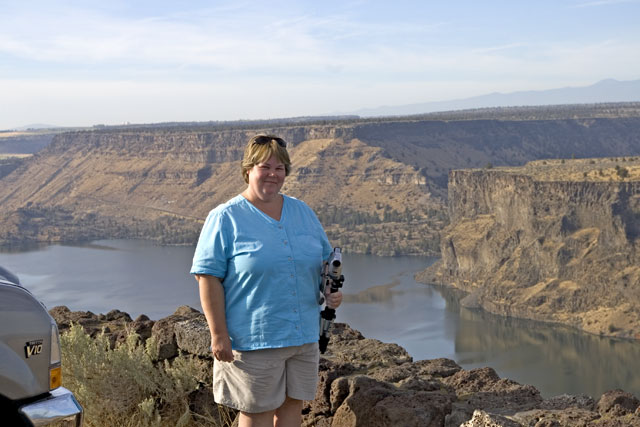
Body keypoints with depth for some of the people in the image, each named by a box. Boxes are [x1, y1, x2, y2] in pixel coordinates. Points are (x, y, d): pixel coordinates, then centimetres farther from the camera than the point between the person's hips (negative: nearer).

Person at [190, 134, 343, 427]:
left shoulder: (303, 212, 11)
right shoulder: (225, 219, -6)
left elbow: (325, 258, 21)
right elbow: (208, 278, -10)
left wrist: (332, 289, -1)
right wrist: (219, 335, -16)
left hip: (304, 336, 5)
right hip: (254, 339, -5)